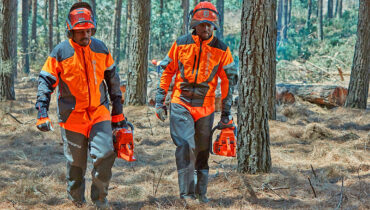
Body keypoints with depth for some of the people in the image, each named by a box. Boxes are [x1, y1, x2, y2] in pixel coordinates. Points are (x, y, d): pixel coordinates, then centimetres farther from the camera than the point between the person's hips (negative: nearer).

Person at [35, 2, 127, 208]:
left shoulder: (101, 49, 2)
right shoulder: (60, 52, -8)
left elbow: (113, 80, 12)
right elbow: (46, 82, -4)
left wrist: (118, 112, 15)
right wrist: (42, 114, -12)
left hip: (99, 113, 2)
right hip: (72, 116, -2)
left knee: (105, 153, -13)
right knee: (76, 163, 7)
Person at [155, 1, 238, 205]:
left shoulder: (221, 49, 0)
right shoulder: (181, 44, -1)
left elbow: (229, 80, 5)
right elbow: (166, 72, 6)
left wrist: (226, 111, 4)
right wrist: (160, 101, 4)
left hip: (205, 108, 2)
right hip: (180, 104, -2)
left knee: (202, 151, 10)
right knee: (185, 146, -15)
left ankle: (201, 193, 23)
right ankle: (186, 193, -12)